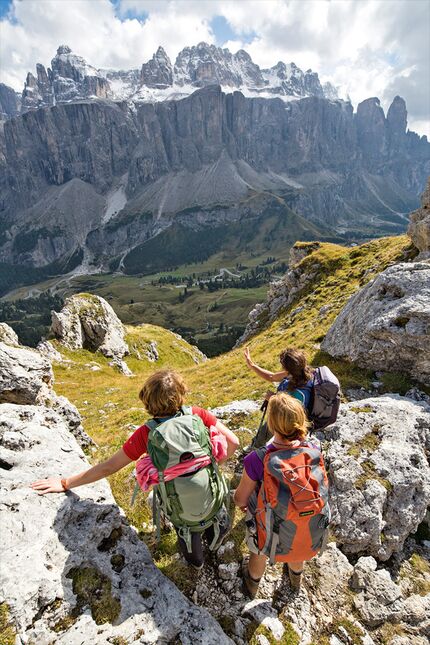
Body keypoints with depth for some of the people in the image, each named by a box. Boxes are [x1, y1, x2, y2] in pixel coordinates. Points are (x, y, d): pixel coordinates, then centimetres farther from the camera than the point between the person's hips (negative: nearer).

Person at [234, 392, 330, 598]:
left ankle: (252, 585, 64)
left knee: (259, 553, 34)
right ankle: (296, 579, 70)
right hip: (311, 537, 3)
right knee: (297, 555, 38)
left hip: (275, 539, -2)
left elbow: (240, 499, -18)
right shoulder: (314, 452, -24)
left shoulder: (259, 460, -35)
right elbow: (321, 486, -3)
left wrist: (240, 500, 5)